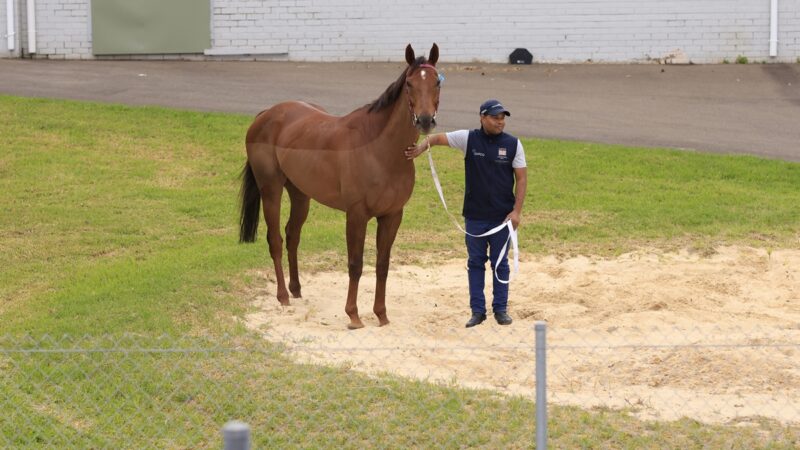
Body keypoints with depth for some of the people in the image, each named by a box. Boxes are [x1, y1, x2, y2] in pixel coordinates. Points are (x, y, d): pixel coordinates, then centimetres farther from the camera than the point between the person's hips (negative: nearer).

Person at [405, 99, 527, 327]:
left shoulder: (513, 144, -3)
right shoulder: (468, 139, -3)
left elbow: (521, 178, -2)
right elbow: (436, 138, -7)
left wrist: (517, 211, -9)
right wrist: (420, 147, -30)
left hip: (502, 215, -1)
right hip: (474, 215, 1)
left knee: (500, 263, 7)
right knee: (475, 262, 6)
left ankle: (501, 309, 16)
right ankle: (478, 310, 13)